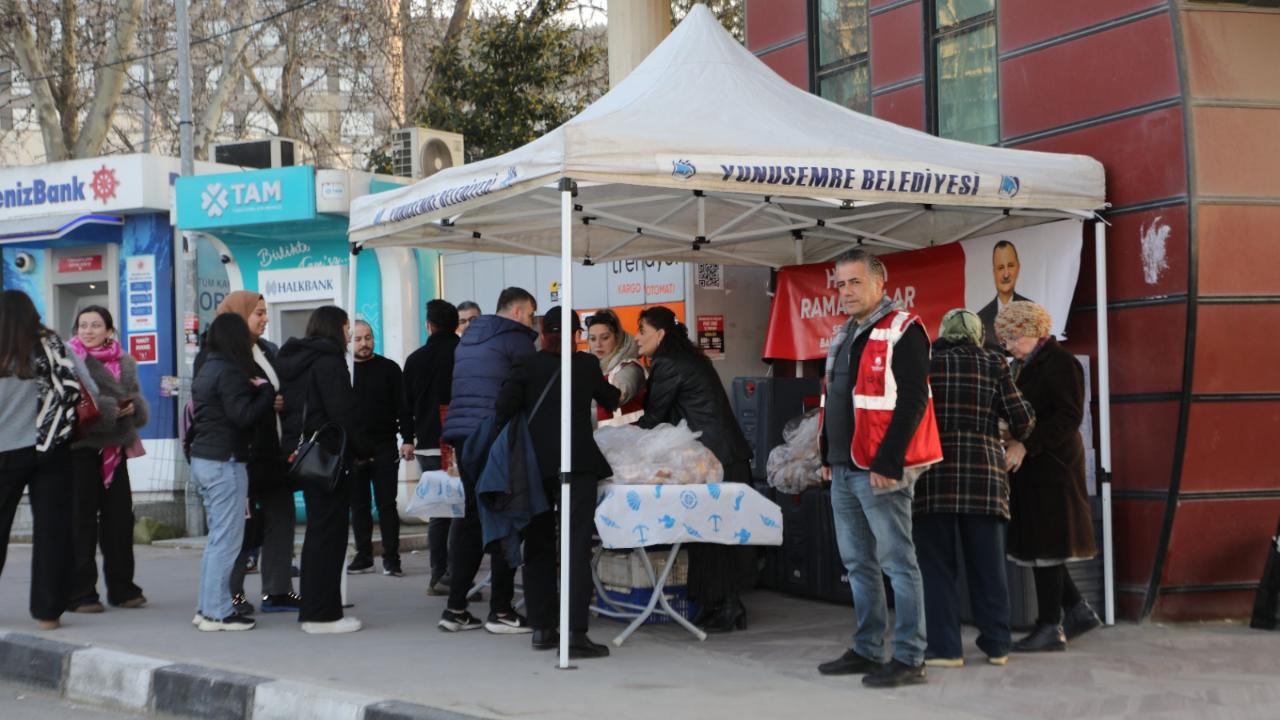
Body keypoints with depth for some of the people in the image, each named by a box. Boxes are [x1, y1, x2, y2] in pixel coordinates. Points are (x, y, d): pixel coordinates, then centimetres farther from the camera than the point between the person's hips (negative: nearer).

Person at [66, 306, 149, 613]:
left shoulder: (124, 362, 12)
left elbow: (139, 404, 11)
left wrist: (132, 407, -12)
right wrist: (109, 409, -19)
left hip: (115, 448, 5)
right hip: (80, 448, -5)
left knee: (119, 519, 9)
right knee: (82, 521, -3)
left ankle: (122, 588, 19)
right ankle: (80, 594, 3)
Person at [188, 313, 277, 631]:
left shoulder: (206, 369, 13)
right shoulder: (230, 372, -15)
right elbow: (243, 415, -23)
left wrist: (256, 391, 6)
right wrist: (266, 390, -8)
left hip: (202, 459, 10)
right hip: (225, 462, -10)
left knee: (217, 538, 16)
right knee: (227, 540, -5)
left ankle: (207, 607, 18)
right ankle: (217, 613, -3)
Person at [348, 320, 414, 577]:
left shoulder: (389, 368, 3)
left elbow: (402, 406, 0)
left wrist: (407, 439, -8)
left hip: (384, 447, -2)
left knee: (387, 504, -1)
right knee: (358, 505, 7)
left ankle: (391, 558, 2)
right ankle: (363, 556, 15)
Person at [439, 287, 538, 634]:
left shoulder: (468, 339, 21)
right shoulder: (516, 339, -4)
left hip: (462, 435, 8)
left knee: (472, 518, 11)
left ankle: (455, 609, 10)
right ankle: (501, 611, -2)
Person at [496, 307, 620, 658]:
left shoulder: (526, 365, 5)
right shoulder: (587, 365, 5)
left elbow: (505, 408, -8)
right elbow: (610, 401, 22)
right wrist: (620, 388, 44)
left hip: (534, 466, 2)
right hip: (578, 464, -2)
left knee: (539, 546, 12)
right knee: (576, 547, -6)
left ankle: (542, 628, 15)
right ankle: (574, 632, -15)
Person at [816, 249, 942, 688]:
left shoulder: (902, 331, -11)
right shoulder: (845, 337, 18)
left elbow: (912, 401, -18)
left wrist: (886, 463, -21)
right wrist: (828, 456, 18)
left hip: (880, 470, -9)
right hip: (844, 470, 9)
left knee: (897, 562, -5)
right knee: (858, 563, 14)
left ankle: (908, 659, -1)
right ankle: (868, 651, 23)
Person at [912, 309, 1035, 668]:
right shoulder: (992, 363, 6)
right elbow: (1021, 418, 4)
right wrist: (1018, 438, 26)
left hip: (933, 473, -1)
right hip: (983, 472, 1)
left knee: (937, 564, 3)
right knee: (987, 563, 10)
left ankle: (945, 647, 1)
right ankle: (996, 644, 15)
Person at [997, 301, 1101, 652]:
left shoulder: (1060, 363, -10)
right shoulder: (1021, 366, 18)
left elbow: (1070, 416, -18)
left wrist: (1025, 445, -23)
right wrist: (1011, 444, 5)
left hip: (1051, 467, -9)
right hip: (1027, 466, 9)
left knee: (1044, 544, -6)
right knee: (1034, 542, 10)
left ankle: (1050, 627, 0)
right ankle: (1078, 610, 20)